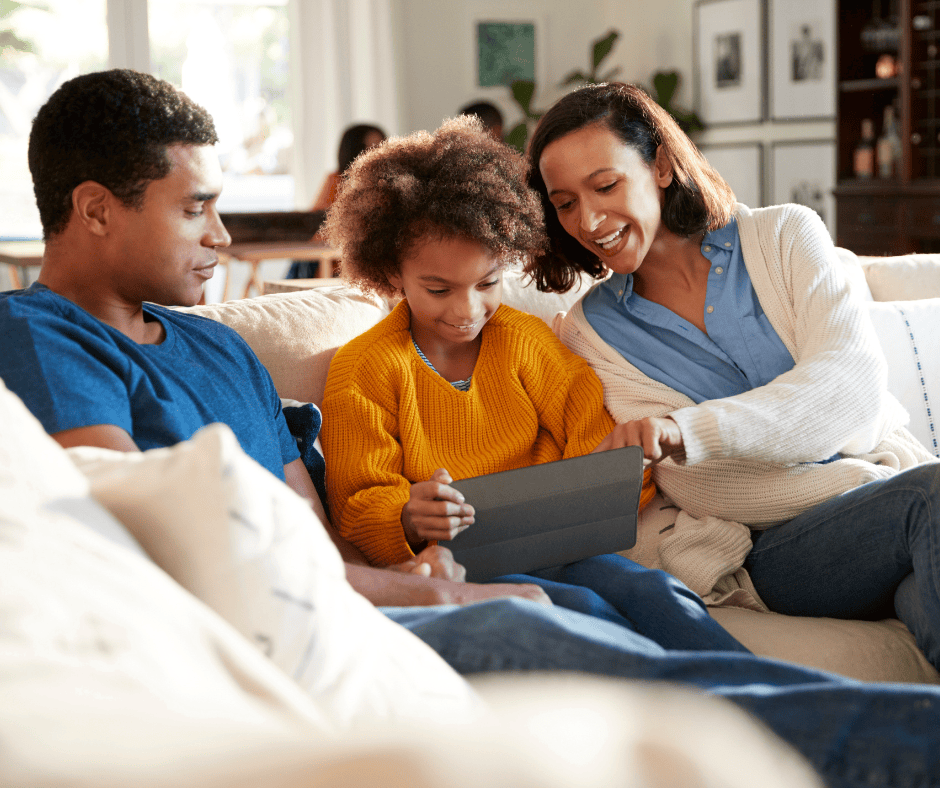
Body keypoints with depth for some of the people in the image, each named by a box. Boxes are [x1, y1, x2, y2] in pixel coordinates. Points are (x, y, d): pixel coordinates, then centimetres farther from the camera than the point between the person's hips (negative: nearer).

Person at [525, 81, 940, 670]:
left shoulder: (784, 236, 7)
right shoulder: (592, 333, 8)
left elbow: (852, 380, -11)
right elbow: (699, 485, -3)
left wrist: (691, 431, -26)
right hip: (785, 545, -1)